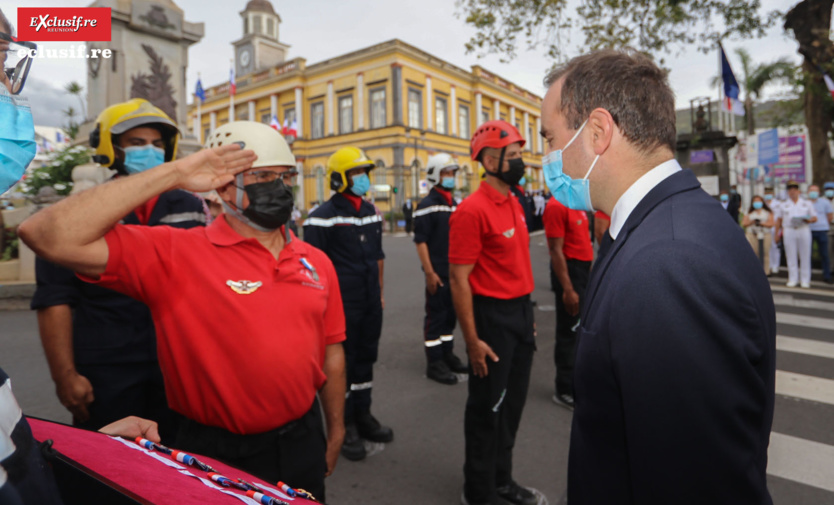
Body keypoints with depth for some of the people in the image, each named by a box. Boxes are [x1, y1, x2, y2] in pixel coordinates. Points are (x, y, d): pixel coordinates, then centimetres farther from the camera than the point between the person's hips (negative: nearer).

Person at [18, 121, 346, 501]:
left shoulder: (317, 263, -1)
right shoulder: (174, 254, -14)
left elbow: (331, 351, 6)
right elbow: (48, 237, -26)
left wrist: (336, 430, 12)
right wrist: (172, 175, -25)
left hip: (303, 444, 4)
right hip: (217, 455, -3)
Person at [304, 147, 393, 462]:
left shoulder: (371, 212, 11)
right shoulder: (324, 217, -10)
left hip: (370, 303, 7)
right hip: (342, 304, -7)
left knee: (366, 358, 16)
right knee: (342, 362, 4)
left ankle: (362, 416, 33)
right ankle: (345, 426, 20)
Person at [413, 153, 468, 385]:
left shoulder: (455, 205, 14)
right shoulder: (427, 205, -9)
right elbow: (421, 241, -13)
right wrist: (429, 272, -18)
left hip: (456, 271, 7)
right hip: (438, 274, -7)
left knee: (451, 314, 15)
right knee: (435, 316, 1)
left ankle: (447, 354, 29)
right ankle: (434, 362, 11)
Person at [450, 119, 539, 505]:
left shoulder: (514, 203, 9)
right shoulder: (472, 210, -17)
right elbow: (459, 279, -18)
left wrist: (528, 315, 13)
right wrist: (472, 340, -18)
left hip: (521, 313, 8)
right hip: (492, 316, -8)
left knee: (512, 403, 19)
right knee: (487, 408, 7)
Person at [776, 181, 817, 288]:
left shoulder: (807, 204, 12)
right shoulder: (783, 205, 13)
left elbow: (815, 218, 10)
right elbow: (779, 220, 14)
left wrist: (808, 220, -13)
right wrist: (777, 233, 7)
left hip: (804, 230, 0)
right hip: (789, 231, 0)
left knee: (805, 256, 0)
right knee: (791, 256, 0)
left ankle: (805, 280, 5)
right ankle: (793, 279, 5)